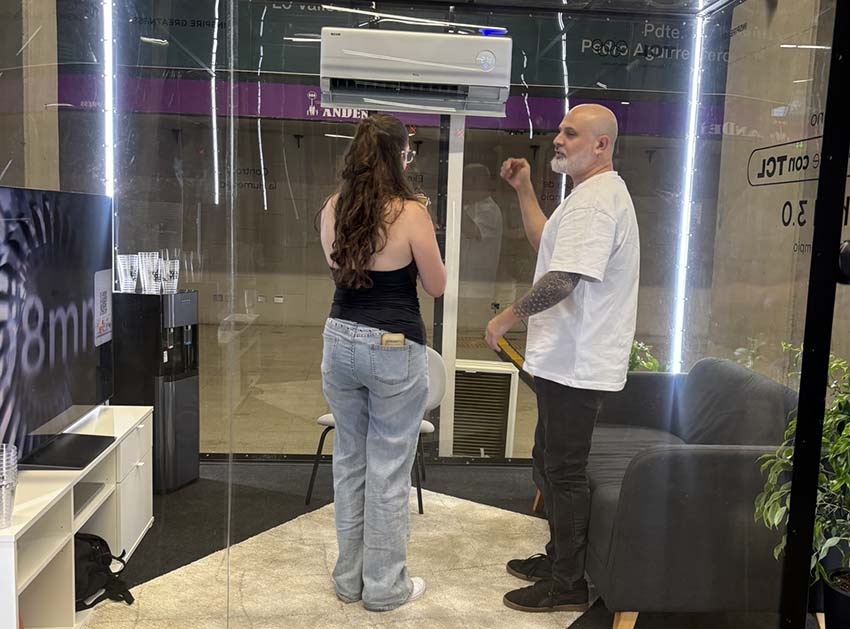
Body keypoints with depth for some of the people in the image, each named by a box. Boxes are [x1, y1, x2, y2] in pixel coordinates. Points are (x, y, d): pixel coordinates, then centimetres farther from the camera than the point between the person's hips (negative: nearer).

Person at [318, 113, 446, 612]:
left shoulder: (333, 209, 3)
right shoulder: (410, 213, -13)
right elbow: (436, 286, -4)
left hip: (341, 341, 6)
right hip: (394, 348, -5)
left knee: (349, 461, 18)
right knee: (389, 469, 7)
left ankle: (349, 576, 31)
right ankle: (384, 585, 21)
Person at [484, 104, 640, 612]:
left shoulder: (595, 200, -19)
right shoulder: (598, 194, 17)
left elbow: (562, 279, -27)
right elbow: (548, 244, 24)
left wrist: (508, 317, -14)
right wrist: (524, 190, 18)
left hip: (577, 364, -11)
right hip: (569, 359, 11)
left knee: (565, 471, -1)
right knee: (550, 462, 20)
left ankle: (568, 586, 13)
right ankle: (558, 558, 35)